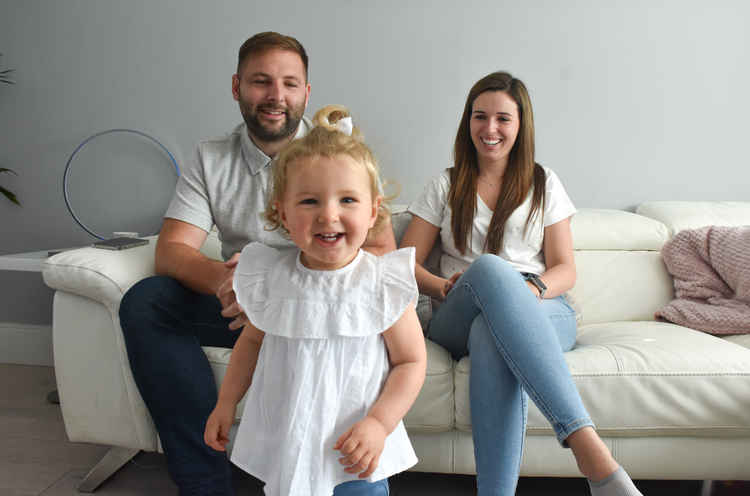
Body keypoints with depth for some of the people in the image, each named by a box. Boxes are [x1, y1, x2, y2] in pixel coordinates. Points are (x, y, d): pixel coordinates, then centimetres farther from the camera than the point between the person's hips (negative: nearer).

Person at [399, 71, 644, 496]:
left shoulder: (544, 184, 16)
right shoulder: (445, 187, 18)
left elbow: (565, 270, 9)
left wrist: (532, 289, -16)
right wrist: (443, 285, -13)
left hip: (543, 313, 0)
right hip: (460, 319, 0)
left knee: (491, 338, -40)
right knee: (488, 267, -39)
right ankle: (587, 443, -50)